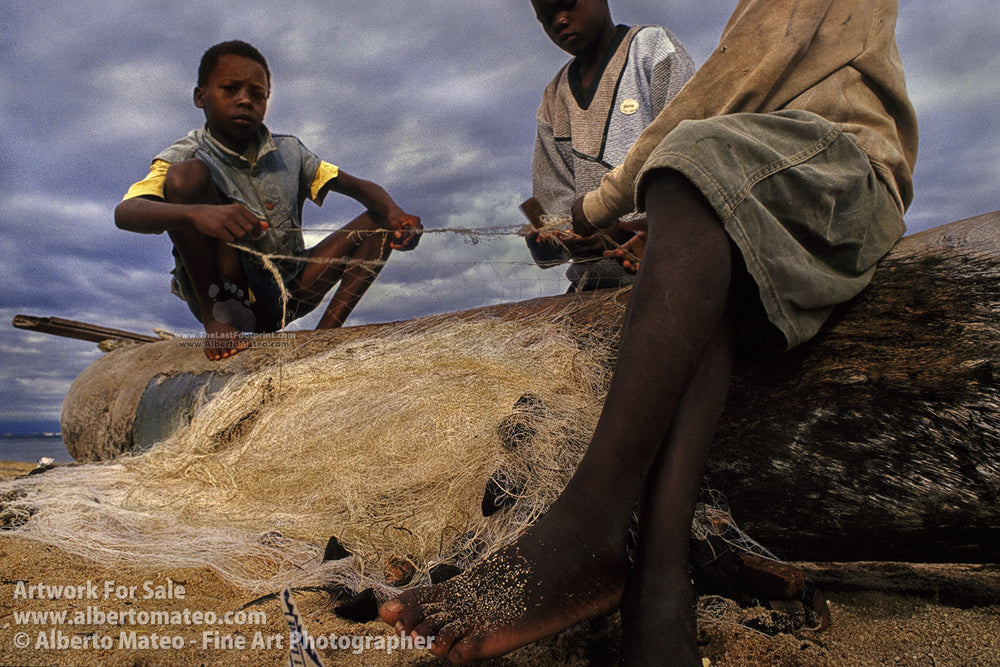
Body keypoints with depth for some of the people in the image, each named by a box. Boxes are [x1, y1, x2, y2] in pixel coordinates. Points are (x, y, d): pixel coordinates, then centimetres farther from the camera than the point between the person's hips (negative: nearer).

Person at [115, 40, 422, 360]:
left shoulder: (289, 152, 6)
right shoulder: (185, 157, -7)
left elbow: (360, 187, 5)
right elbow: (124, 213, -25)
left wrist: (393, 214, -20)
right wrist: (197, 213, -47)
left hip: (287, 295, 4)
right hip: (222, 295, -4)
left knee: (379, 221, -1)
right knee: (186, 175, -22)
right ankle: (215, 320, -15)